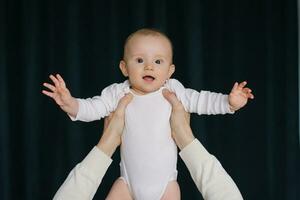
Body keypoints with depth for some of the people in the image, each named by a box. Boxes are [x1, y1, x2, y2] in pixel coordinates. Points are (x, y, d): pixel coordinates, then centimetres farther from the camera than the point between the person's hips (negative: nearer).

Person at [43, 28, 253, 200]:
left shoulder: (173, 90, -6)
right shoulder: (117, 93, -6)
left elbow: (200, 101, -3)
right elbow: (92, 108, -9)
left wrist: (229, 102, -17)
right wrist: (70, 103, -28)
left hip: (165, 182, 0)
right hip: (129, 181, 1)